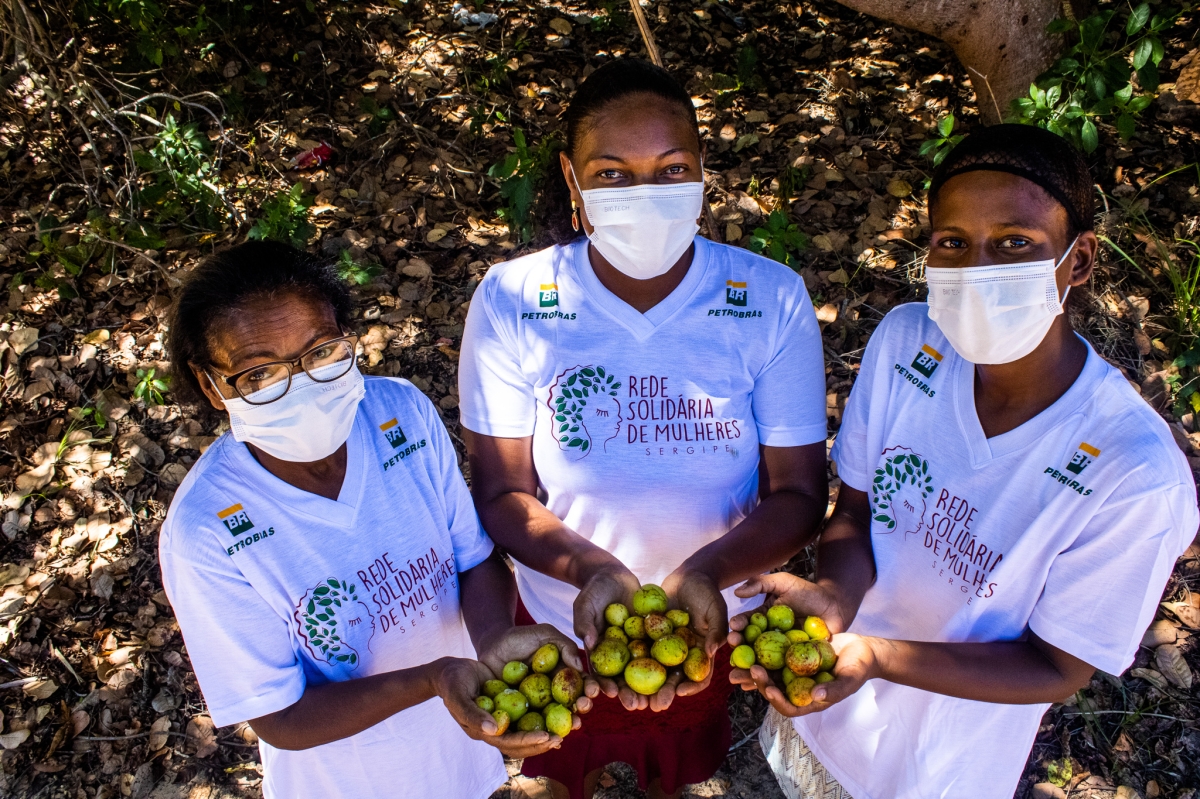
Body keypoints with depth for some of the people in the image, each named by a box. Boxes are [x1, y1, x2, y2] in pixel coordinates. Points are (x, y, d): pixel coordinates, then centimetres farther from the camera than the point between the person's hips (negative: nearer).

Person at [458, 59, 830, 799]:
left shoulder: (773, 300, -19)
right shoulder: (511, 302, -20)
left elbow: (799, 493, -16)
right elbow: (502, 492, -16)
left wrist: (706, 572, -36)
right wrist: (592, 570, -35)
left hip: (714, 619, 1)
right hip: (564, 616, 0)